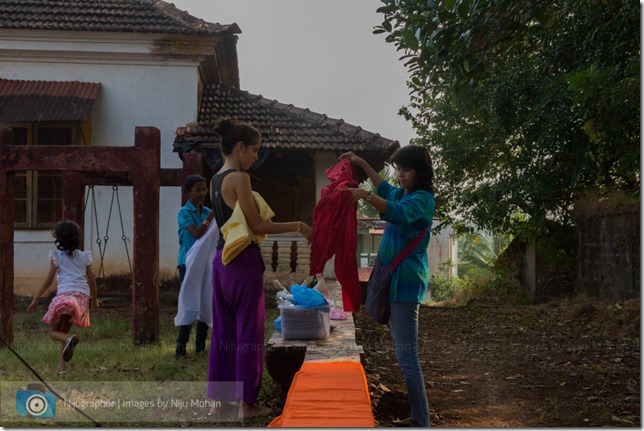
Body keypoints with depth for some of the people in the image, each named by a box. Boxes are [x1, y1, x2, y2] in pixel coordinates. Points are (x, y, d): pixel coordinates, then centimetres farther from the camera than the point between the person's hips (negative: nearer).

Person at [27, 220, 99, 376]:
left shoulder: (57, 256, 5)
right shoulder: (84, 256, 14)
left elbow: (49, 280, 2)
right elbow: (91, 280, 15)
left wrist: (35, 300, 9)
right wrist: (94, 299, 30)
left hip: (64, 295, -4)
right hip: (82, 296, 4)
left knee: (53, 331, 6)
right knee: (64, 330, 19)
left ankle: (69, 339, -29)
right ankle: (61, 366, 10)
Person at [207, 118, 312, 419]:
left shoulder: (215, 180, 13)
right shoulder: (239, 178, -14)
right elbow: (257, 226, -16)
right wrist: (298, 227, -9)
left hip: (222, 259, 9)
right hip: (244, 261, -9)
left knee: (223, 330, 13)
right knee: (248, 331, 0)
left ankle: (220, 399, 19)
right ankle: (246, 403, 7)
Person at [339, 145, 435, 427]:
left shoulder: (422, 199, -11)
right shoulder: (402, 194, 17)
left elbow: (399, 214, -32)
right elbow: (385, 189, 41)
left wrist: (365, 195, -41)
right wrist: (362, 165, 38)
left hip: (405, 281, -10)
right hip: (393, 278, 10)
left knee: (406, 356, -13)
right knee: (403, 353, 10)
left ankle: (421, 421, -11)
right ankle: (414, 413, 15)